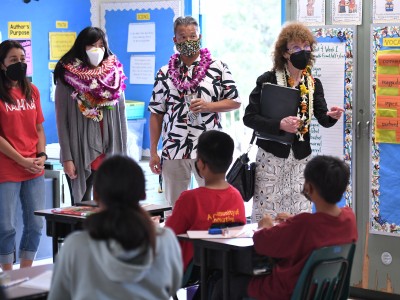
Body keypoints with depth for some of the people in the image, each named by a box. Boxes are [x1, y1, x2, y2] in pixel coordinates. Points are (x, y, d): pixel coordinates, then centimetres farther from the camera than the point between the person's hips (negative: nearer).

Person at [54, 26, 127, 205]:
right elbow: (62, 120, -4)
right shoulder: (68, 77, -3)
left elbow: (121, 117, 8)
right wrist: (67, 158, -9)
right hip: (80, 153, -2)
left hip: (110, 152, 2)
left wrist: (123, 155, 4)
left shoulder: (115, 75, 6)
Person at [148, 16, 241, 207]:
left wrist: (208, 106, -13)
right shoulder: (165, 73, 8)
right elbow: (156, 114, 9)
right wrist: (153, 152, 5)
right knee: (175, 206, 9)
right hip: (173, 149, 2)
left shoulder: (217, 68, 3)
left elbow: (235, 102, 5)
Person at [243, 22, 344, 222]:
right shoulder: (268, 80, -6)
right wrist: (279, 125, -23)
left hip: (301, 158, 4)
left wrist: (332, 117, -23)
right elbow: (249, 117, -10)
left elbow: (323, 119, 0)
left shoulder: (314, 84, 7)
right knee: (266, 214, -2)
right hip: (272, 155, -3)